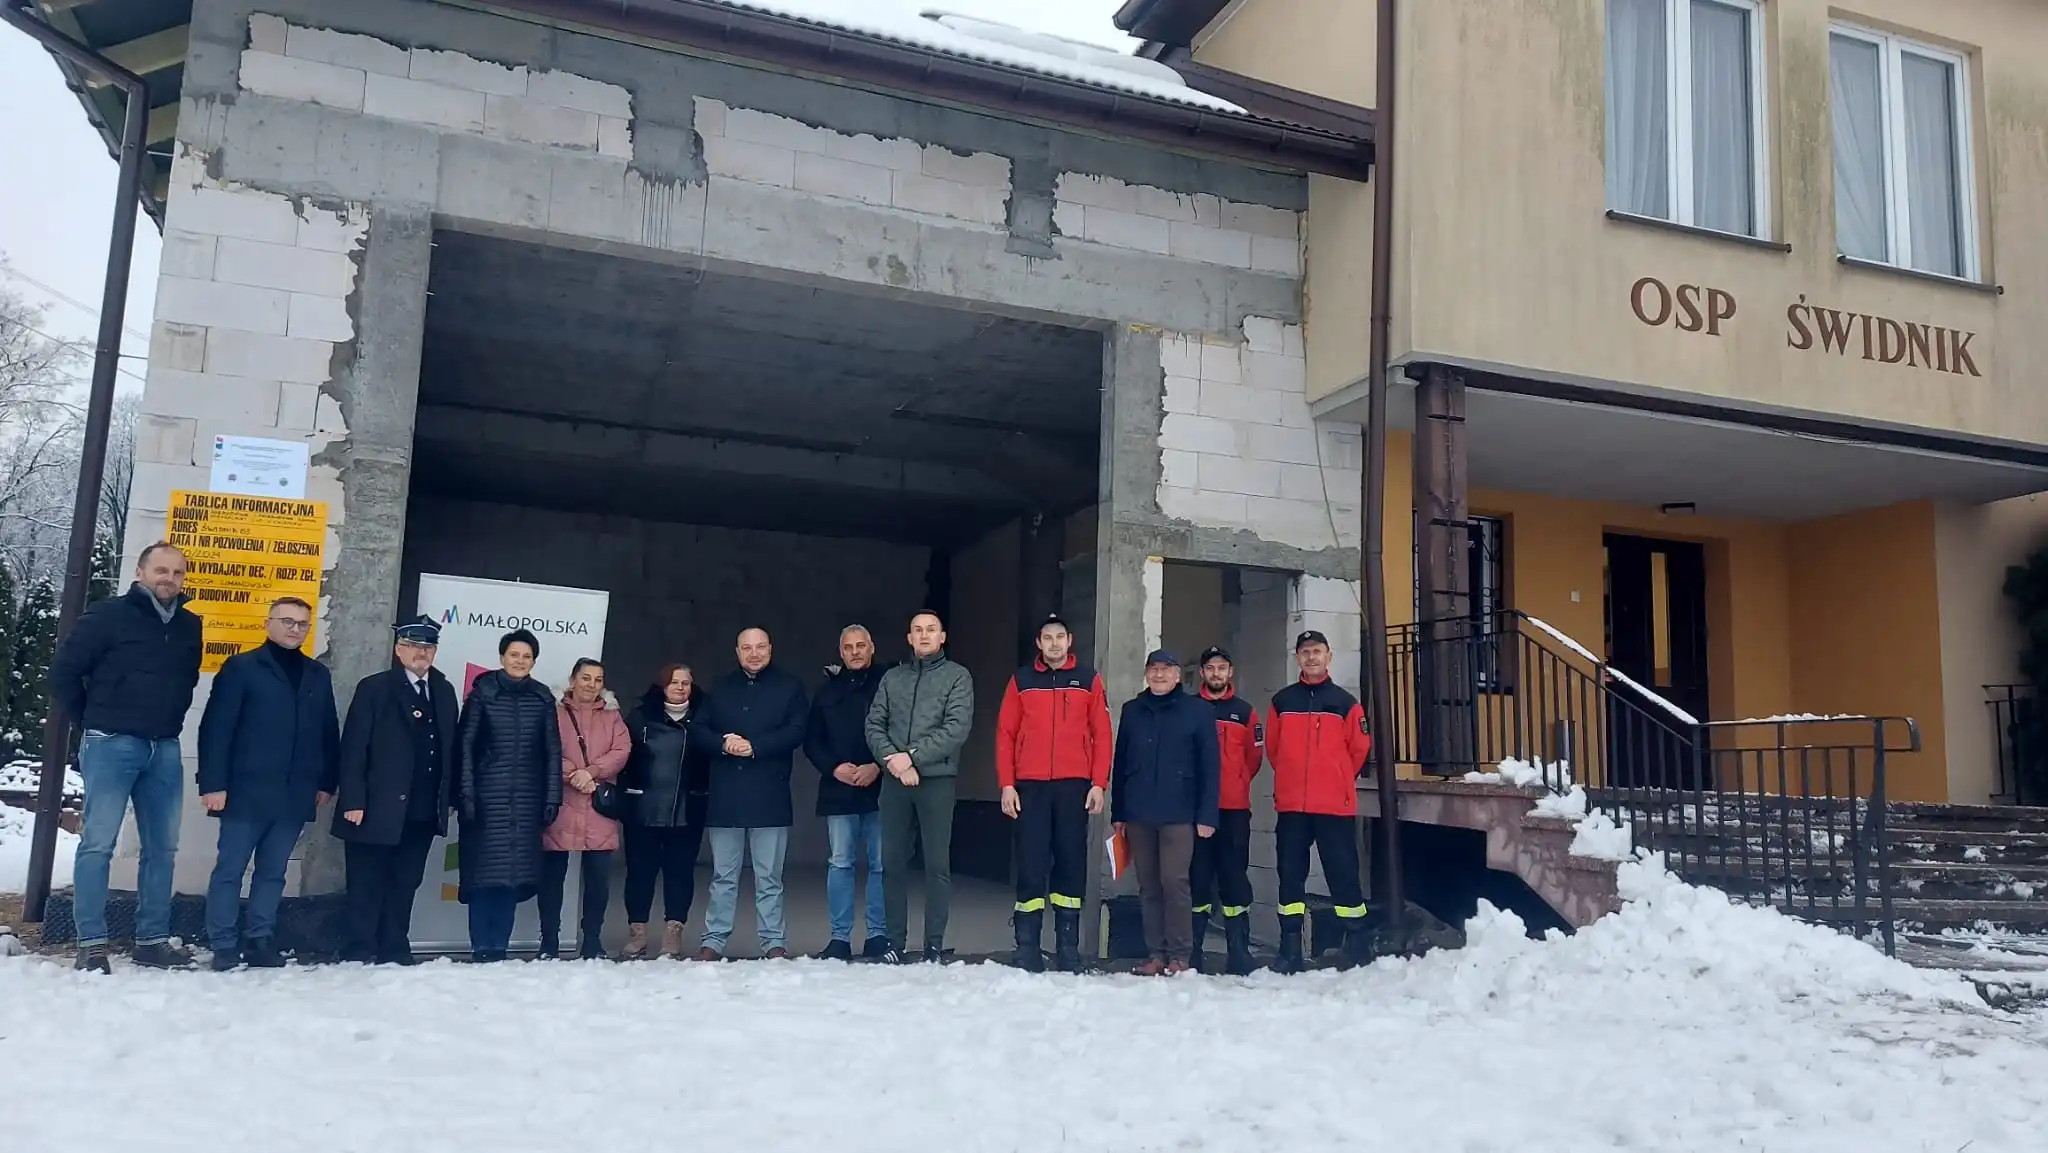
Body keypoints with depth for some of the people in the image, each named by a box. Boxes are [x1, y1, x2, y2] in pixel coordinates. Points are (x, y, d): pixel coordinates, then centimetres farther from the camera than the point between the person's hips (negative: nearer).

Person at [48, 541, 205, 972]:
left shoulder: (190, 626, 9)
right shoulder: (108, 616, -5)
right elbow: (63, 672, -2)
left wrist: (170, 722, 12)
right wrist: (91, 721, 2)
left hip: (164, 749, 5)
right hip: (111, 745, -5)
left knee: (161, 848, 6)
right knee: (97, 843, -5)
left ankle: (153, 941, 14)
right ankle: (91, 943, 0)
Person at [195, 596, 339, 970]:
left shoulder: (318, 675, 14)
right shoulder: (241, 667, 0)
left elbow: (329, 733, 16)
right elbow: (215, 728, -6)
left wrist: (326, 783, 11)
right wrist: (213, 783, -12)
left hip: (295, 796, 4)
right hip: (247, 792, -4)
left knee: (273, 872, 10)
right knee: (230, 870, 2)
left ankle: (261, 943, 17)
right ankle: (223, 947, 9)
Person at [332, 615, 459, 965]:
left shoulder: (444, 691, 11)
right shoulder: (374, 688, -2)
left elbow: (450, 747, 11)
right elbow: (353, 748, -8)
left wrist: (449, 798, 6)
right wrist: (353, 801, -14)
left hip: (423, 812, 5)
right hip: (377, 808, -4)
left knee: (404, 886, 12)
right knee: (367, 886, 3)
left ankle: (394, 953, 19)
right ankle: (359, 955, 11)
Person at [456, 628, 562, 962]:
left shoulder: (542, 698, 7)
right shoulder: (483, 693, 1)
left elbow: (552, 750, 8)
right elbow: (466, 745, -1)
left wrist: (552, 798, 2)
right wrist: (466, 793, -9)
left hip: (526, 799, 2)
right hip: (488, 797, -2)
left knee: (515, 872, 2)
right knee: (484, 872, -3)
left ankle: (499, 949, 9)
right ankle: (481, 949, 4)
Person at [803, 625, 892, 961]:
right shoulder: (828, 690, 13)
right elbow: (811, 740, 11)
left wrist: (878, 767, -14)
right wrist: (833, 767, -6)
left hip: (879, 790, -3)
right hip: (838, 791, 3)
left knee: (880, 864, 1)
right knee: (840, 863, 4)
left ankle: (878, 935, 9)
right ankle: (840, 937, 9)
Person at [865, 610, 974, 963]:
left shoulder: (957, 676, 4)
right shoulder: (892, 678, 15)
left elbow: (957, 728, -8)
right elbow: (874, 724, 8)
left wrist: (911, 755, -13)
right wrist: (891, 758, -10)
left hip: (937, 779, -3)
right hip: (894, 780, 3)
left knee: (937, 865, -2)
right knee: (892, 863, 5)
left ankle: (935, 945, 3)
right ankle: (896, 942, 13)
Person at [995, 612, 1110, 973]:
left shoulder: (1089, 679, 7)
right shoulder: (1021, 680, 8)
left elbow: (1101, 734, 4)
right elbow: (1006, 734, 5)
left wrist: (1099, 783, -4)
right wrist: (1006, 784, -3)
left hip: (1074, 786, 0)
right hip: (1030, 786, 0)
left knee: (1071, 864, 4)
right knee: (1031, 866, -1)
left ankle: (1068, 952, 12)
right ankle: (1027, 951, 4)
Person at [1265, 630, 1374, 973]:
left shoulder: (1345, 702, 0)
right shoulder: (1282, 701, 6)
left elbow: (1360, 748, 4)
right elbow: (1272, 748, 12)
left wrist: (1337, 779, 10)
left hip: (1336, 805, -2)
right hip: (1290, 805, 2)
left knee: (1344, 874, 0)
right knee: (1290, 875, 6)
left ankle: (1357, 947, 9)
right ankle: (1290, 950, 13)